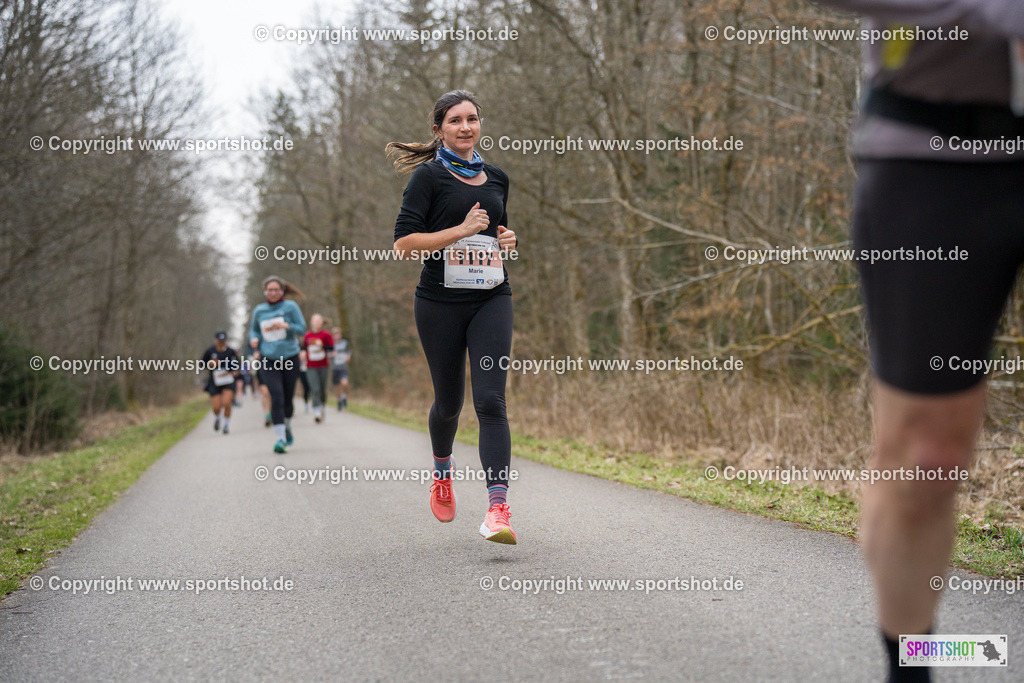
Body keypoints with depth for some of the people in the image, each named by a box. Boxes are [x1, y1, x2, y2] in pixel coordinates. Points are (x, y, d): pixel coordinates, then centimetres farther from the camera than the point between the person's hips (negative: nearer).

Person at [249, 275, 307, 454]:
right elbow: (253, 329, 22)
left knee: (288, 398, 6)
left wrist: (286, 326, -18)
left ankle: (287, 426, 38)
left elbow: (302, 329, -1)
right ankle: (281, 439, -16)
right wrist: (254, 339, 0)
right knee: (276, 397, -15)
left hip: (290, 358, 0)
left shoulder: (290, 307, 0)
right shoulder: (259, 310, 7)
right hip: (268, 360, 0)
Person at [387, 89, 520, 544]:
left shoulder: (496, 178, 14)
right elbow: (403, 244, -11)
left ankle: (498, 508, -20)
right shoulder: (429, 177, -3)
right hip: (441, 302, -3)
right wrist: (461, 230, -16)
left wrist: (507, 238, 8)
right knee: (449, 400, 10)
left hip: (491, 300, 3)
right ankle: (442, 471, 42)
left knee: (490, 400, -12)